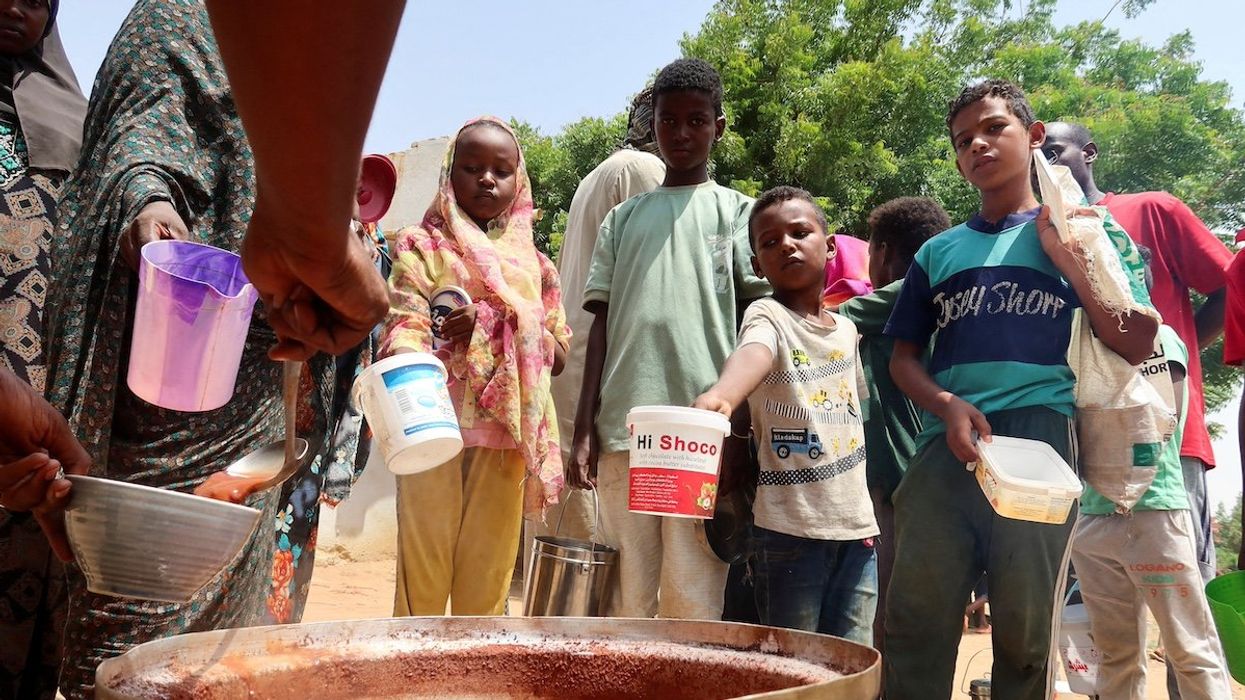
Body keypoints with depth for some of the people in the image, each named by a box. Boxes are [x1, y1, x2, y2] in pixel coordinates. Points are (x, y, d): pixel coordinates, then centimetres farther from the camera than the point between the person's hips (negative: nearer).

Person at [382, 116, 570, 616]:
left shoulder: (533, 264, 17)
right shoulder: (424, 247, 6)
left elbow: (558, 355, 14)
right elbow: (405, 323, -9)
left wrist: (495, 322, -3)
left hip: (508, 436, 3)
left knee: (488, 584, 6)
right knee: (423, 577, -3)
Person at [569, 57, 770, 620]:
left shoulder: (736, 211, 11)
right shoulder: (624, 218, 18)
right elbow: (601, 322, 14)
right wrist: (584, 428, 5)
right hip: (623, 428, 3)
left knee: (695, 602, -1)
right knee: (626, 599, 7)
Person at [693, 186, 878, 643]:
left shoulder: (847, 328, 11)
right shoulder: (767, 316, -8)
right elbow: (753, 352, -32)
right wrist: (721, 395, -55)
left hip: (855, 525, 6)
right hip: (790, 528, -6)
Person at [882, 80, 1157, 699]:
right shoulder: (938, 252, 19)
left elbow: (1136, 344, 5)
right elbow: (904, 357, 15)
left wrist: (1064, 254, -3)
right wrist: (947, 406, -6)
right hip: (945, 447, 2)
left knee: (1026, 634, 3)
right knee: (915, 624, 1)